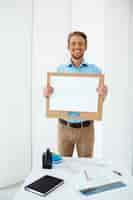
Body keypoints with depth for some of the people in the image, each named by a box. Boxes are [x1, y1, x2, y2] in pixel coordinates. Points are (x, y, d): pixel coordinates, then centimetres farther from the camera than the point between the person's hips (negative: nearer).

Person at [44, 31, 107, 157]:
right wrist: (47, 94, -17)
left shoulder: (95, 70, -2)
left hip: (86, 128, 0)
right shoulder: (60, 70, 0)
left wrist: (103, 94, -20)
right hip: (64, 126, 1)